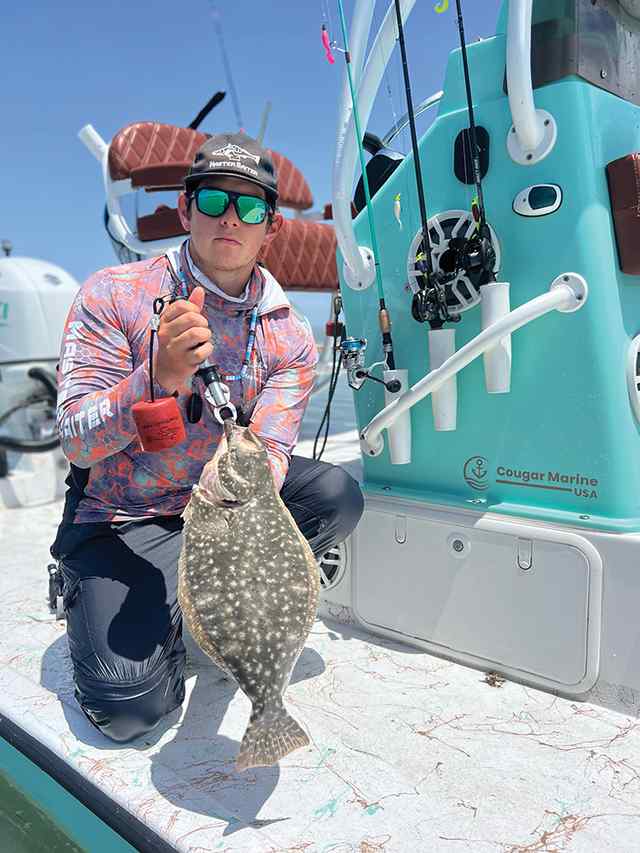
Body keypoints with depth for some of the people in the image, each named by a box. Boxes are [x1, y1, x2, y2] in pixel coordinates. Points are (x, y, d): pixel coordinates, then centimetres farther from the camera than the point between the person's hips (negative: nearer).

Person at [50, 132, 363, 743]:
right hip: (122, 516, -3)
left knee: (338, 494, -21)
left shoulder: (289, 340, -5)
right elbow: (76, 441, -18)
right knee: (130, 704, -20)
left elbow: (266, 454, -14)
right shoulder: (113, 296, -13)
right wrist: (158, 378, -37)